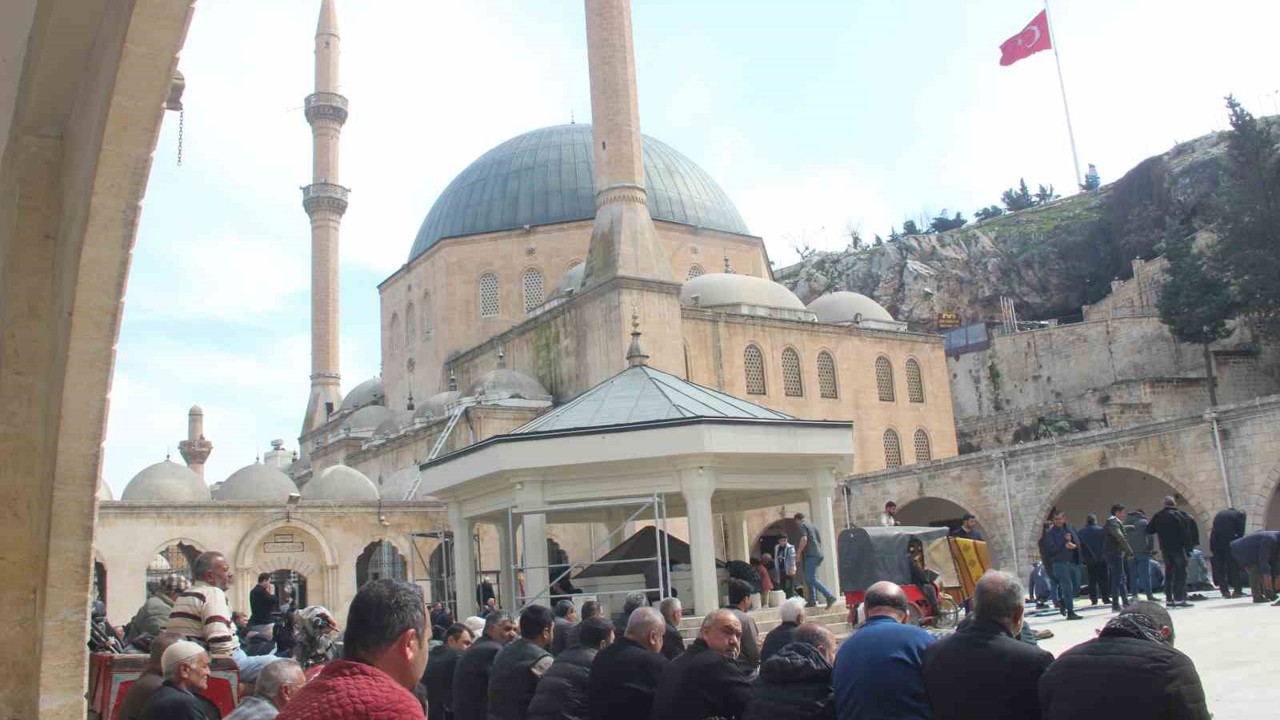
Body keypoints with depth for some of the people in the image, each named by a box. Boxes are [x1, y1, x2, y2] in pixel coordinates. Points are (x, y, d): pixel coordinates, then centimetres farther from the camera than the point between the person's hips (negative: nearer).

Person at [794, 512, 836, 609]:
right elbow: (820, 540, 25)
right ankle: (812, 600, 11)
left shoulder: (802, 526, -4)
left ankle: (830, 596, -21)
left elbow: (804, 539, -19)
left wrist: (798, 552, -12)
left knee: (812, 579, -12)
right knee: (808, 579, 14)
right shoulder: (813, 525, 21)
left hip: (811, 555, -9)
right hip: (818, 554, 9)